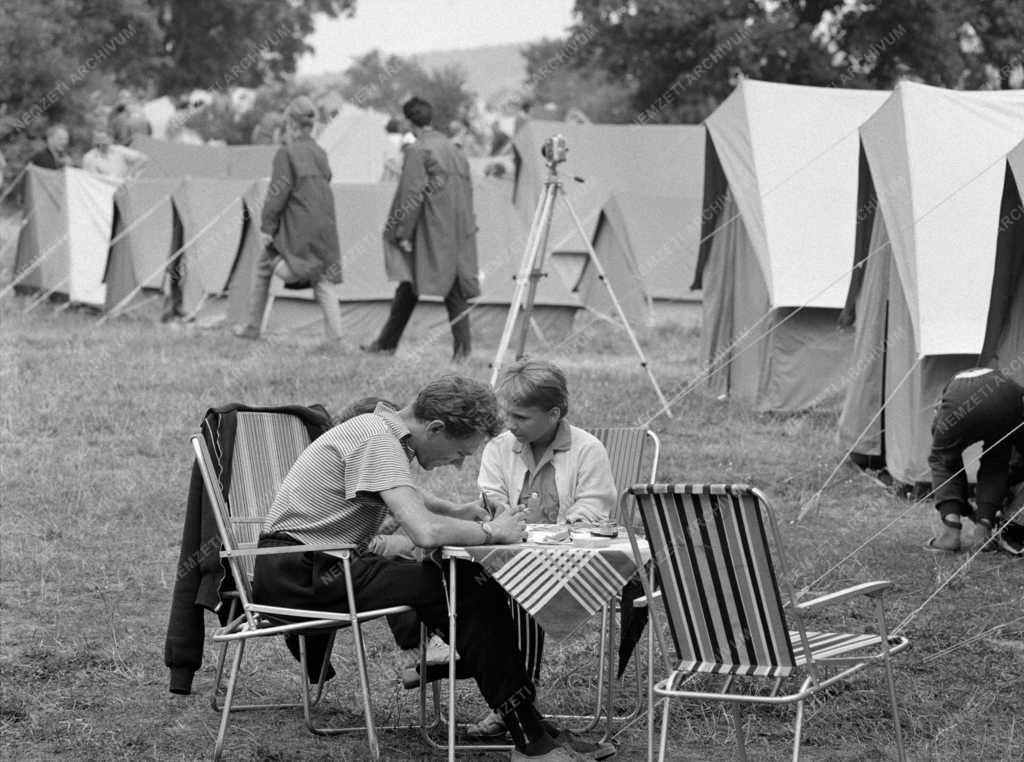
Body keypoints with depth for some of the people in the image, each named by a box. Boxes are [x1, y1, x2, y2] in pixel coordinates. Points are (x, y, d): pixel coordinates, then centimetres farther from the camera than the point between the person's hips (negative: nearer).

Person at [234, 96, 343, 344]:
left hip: (294, 227, -5)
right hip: (322, 226, 5)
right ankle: (336, 334, -10)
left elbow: (278, 194, -13)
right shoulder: (320, 154, 8)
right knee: (320, 278, 5)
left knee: (263, 269, 13)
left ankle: (253, 326, 17)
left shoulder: (286, 153, -10)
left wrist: (266, 227, -8)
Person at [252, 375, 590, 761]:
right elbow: (426, 532, -30)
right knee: (464, 590, -17)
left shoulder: (383, 431, 11)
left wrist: (462, 517, 9)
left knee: (472, 583, -1)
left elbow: (413, 508, 28)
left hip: (322, 566, 10)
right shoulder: (376, 440, -19)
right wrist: (491, 531, -13)